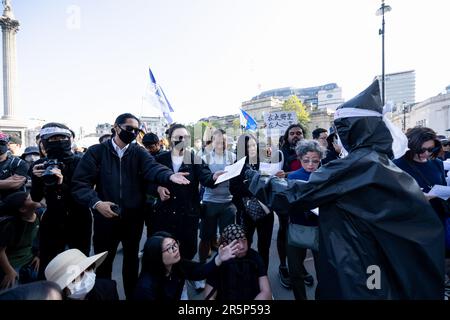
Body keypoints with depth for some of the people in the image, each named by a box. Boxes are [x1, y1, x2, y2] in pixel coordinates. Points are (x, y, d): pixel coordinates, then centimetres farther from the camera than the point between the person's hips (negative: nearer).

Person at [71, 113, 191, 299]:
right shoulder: (96, 152, -3)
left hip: (134, 218, 2)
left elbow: (153, 168, -19)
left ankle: (132, 295, 42)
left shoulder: (139, 153, 0)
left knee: (132, 260, 20)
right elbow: (80, 182, -8)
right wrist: (96, 202, -23)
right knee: (103, 263, 14)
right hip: (106, 217, -1)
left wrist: (170, 176, -40)